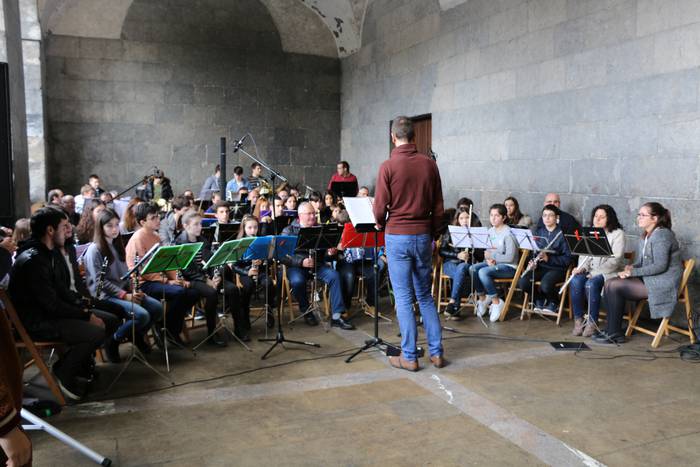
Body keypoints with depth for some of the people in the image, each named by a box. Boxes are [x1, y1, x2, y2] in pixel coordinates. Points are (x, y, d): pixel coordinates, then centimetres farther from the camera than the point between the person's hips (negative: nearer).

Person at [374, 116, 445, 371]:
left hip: (397, 237, -4)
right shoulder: (429, 164, 1)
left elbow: (380, 208, -9)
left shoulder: (388, 166, -11)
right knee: (425, 296, 16)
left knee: (404, 298, 4)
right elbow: (438, 208, 5)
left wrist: (381, 225, 12)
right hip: (423, 236, 4)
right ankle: (436, 352, 19)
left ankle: (409, 357, 10)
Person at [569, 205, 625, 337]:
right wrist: (582, 268, -11)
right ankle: (578, 320, -17)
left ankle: (592, 322, -19)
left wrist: (595, 273, -19)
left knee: (591, 284, -34)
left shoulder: (617, 233, -3)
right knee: (575, 281, -27)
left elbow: (615, 260, -12)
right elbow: (583, 255, 10)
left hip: (610, 272, -5)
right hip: (590, 271, 5)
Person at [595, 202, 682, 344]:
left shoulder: (662, 235, -14)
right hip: (648, 279, 9)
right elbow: (641, 262, 20)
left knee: (615, 286, -19)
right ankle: (611, 329, -6)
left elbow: (660, 266, -22)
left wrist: (633, 272, -19)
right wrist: (631, 267, -2)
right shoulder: (645, 235, 15)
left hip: (662, 285, -9)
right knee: (609, 283, -8)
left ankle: (614, 334, -8)